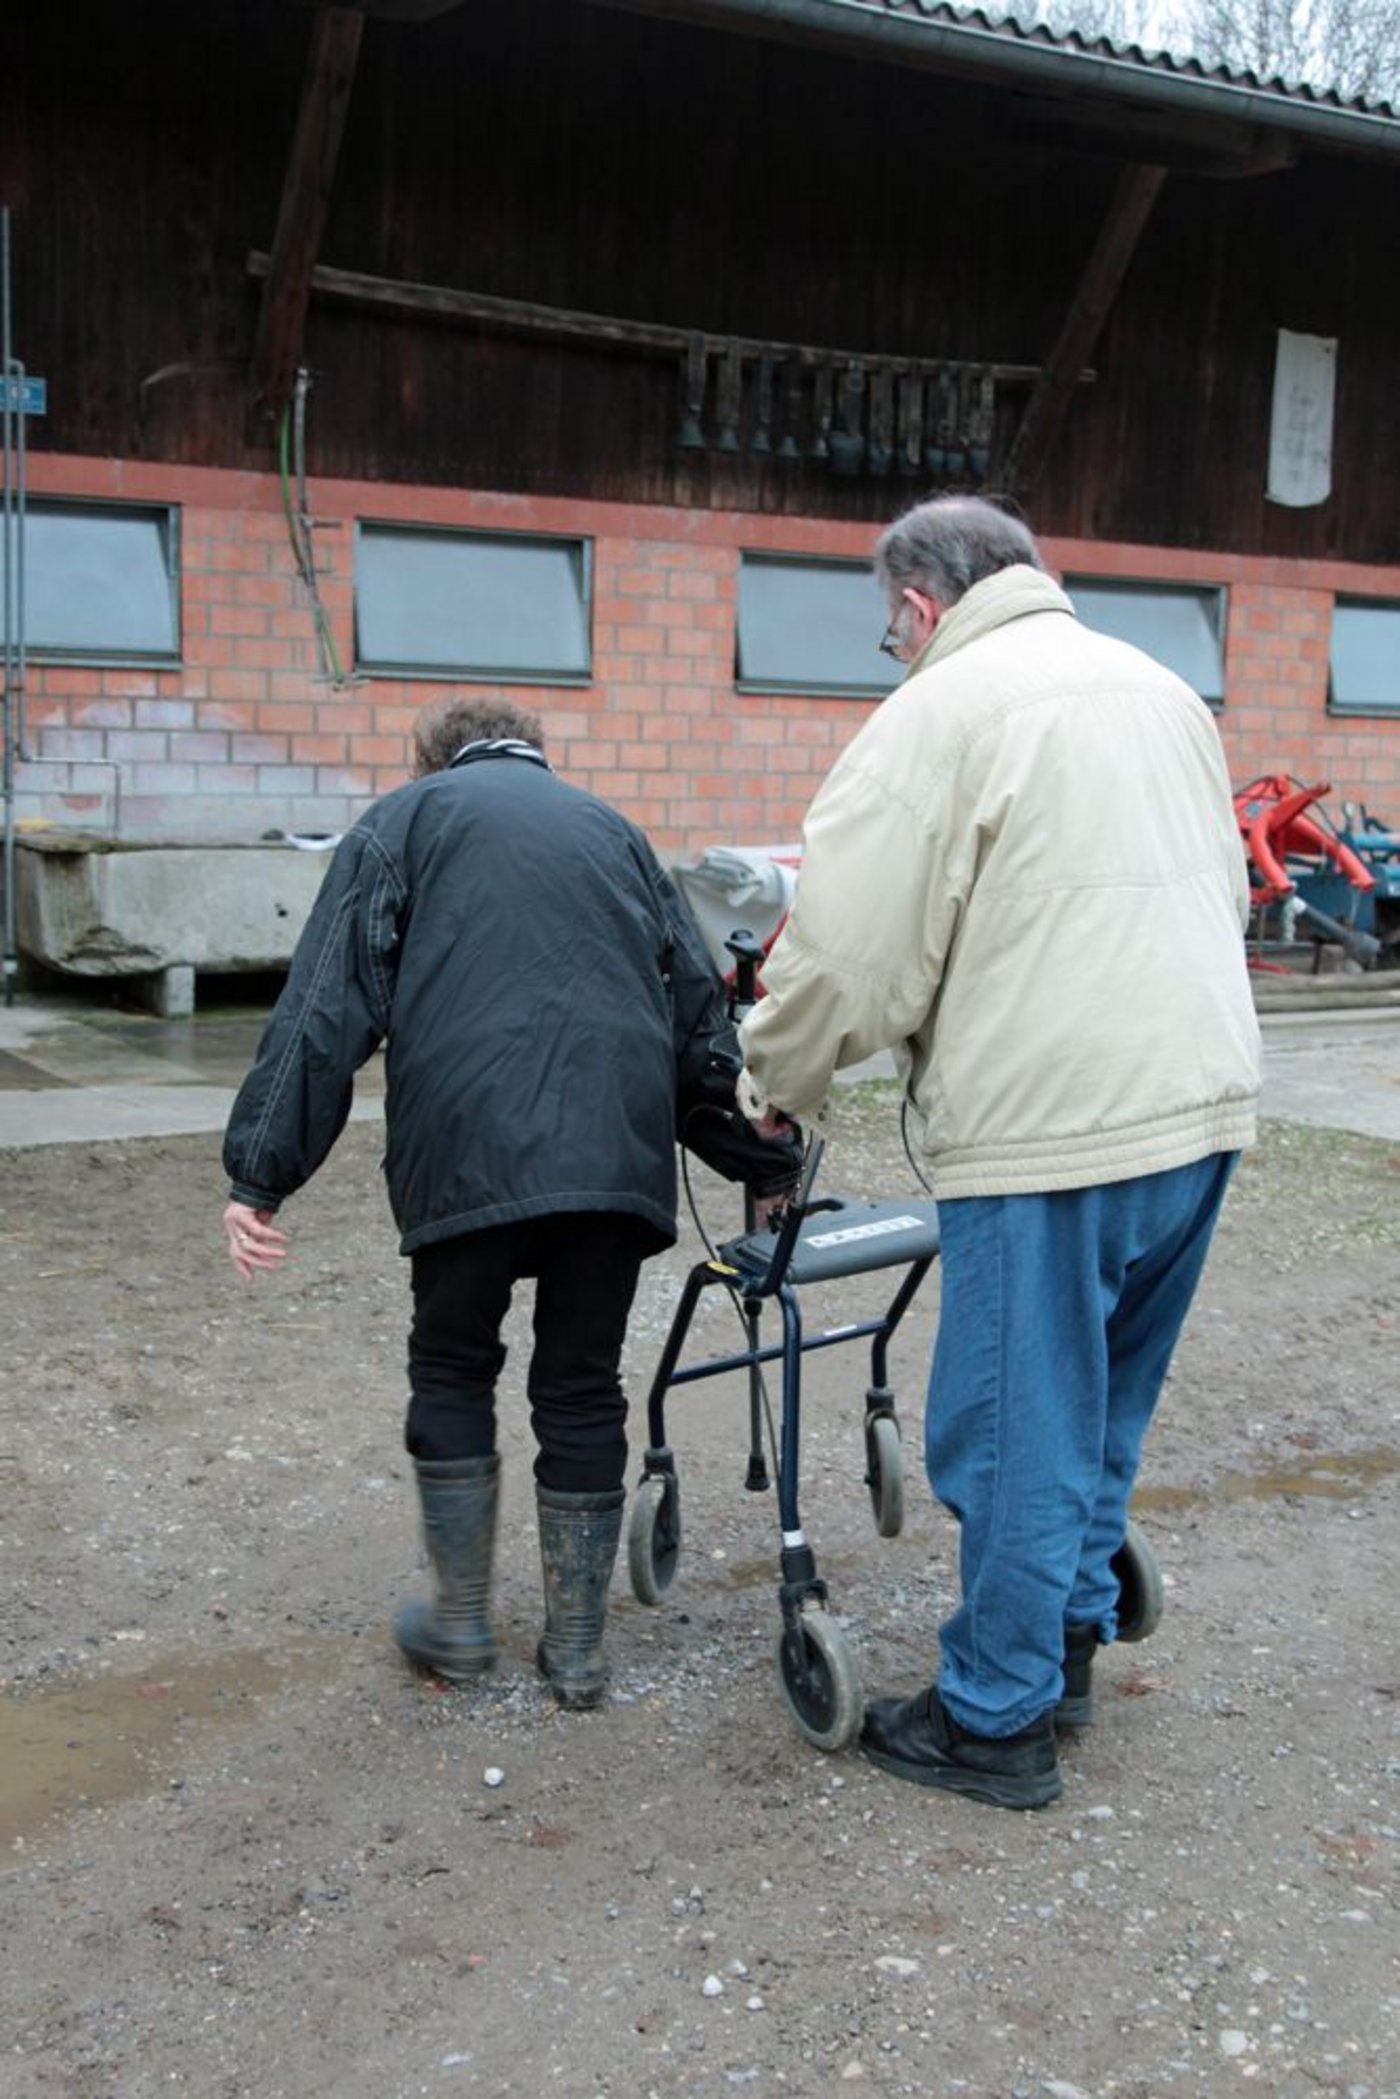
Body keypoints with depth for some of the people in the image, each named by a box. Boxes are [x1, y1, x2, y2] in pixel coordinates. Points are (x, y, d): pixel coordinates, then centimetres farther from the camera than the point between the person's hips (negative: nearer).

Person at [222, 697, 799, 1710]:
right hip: (618, 1149, 3)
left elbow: (328, 1005, 4)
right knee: (583, 1388, 14)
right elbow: (700, 1009, 23)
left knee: (453, 1370, 17)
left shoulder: (407, 815, 16)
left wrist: (261, 1173, 1)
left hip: (467, 1147, -3)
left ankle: (462, 1621, 25)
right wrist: (768, 1163, 28)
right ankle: (577, 1644, 22)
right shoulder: (609, 825, 26)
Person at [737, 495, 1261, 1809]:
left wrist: (777, 1086, 6)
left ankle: (996, 1720, 16)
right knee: (1104, 1405, 22)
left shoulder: (940, 713, -8)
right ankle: (1070, 1640, 36)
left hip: (1052, 1125, -8)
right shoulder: (1160, 688, 16)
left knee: (1017, 1432, 4)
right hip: (1204, 1103, 8)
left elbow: (846, 952, -12)